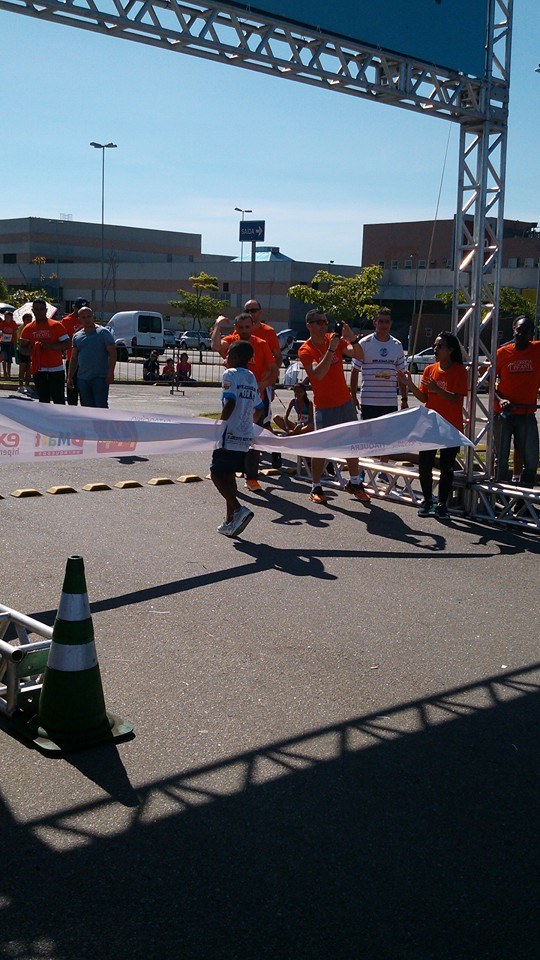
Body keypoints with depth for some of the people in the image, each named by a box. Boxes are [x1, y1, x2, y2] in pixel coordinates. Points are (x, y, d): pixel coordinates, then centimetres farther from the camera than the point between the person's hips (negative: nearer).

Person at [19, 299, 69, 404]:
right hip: (38, 370, 3)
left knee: (59, 400, -3)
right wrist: (32, 350, -13)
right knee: (43, 401, 7)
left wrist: (49, 346, -19)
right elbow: (22, 348, 9)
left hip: (56, 369, -3)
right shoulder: (28, 329, 8)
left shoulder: (56, 325, -2)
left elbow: (66, 344, -6)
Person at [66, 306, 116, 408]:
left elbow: (112, 353, -6)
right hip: (82, 378, 5)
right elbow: (74, 358, 18)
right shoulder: (76, 336, 14)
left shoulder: (103, 332, -1)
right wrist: (70, 377, 11)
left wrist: (110, 372, -16)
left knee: (101, 407, -10)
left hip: (100, 377, -5)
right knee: (87, 407, 7)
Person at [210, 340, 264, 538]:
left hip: (230, 435, -8)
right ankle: (230, 521, 16)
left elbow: (230, 403, -20)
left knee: (217, 473, -2)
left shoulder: (230, 374, -8)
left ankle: (239, 509, -18)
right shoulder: (251, 377, 15)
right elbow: (258, 408, 18)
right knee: (229, 475, 15)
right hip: (246, 436, 8)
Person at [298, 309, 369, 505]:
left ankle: (354, 483, 25)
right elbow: (318, 374, -27)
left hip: (345, 402, 5)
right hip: (325, 407, -5)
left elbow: (359, 355, -6)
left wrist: (352, 338, -24)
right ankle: (316, 488, 9)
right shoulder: (305, 351, -11)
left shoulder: (335, 339, 2)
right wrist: (331, 349, -32)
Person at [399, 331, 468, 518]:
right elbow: (424, 398, 6)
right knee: (424, 464, 2)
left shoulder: (459, 371, -7)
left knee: (446, 467, 3)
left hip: (451, 427, -4)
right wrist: (410, 384, -7)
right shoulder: (430, 369, 7)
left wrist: (436, 389, -30)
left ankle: (442, 504, 13)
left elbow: (456, 399, -16)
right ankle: (427, 500, 19)